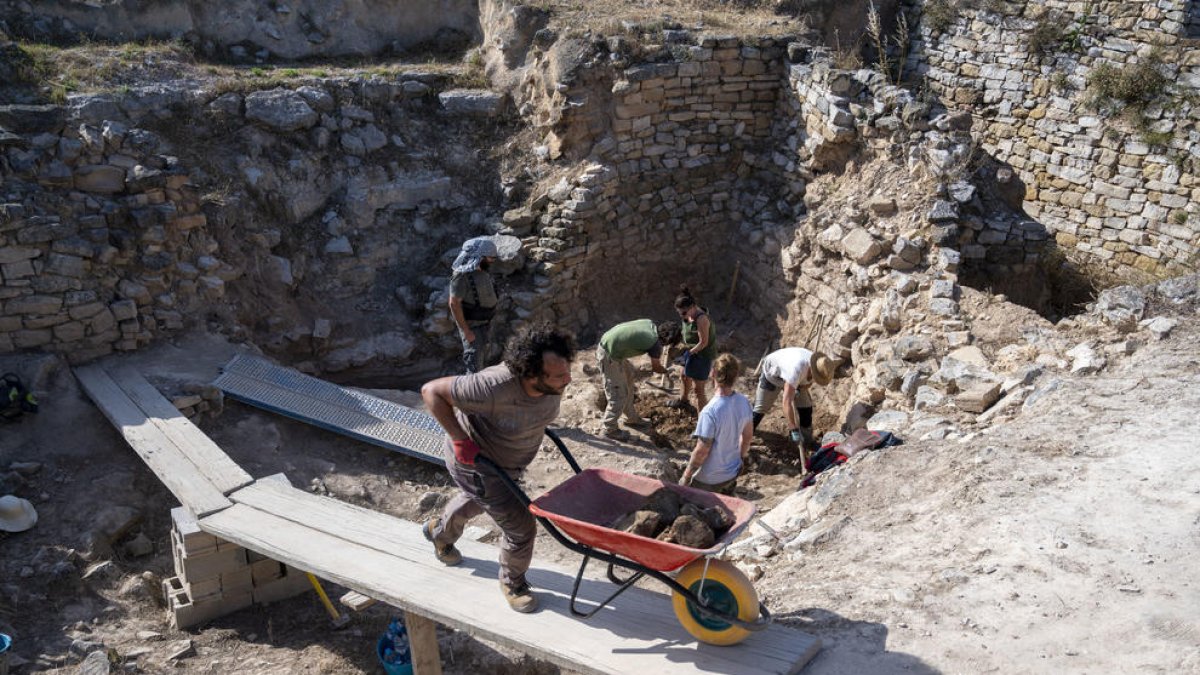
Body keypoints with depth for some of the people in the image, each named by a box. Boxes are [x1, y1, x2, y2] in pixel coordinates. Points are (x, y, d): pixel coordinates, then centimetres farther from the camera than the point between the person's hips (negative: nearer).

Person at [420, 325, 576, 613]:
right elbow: (431, 391, -33)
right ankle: (512, 583, 27)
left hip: (508, 460, 8)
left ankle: (439, 531, 67)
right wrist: (460, 439, -33)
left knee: (477, 501, 34)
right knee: (521, 528, -5)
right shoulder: (494, 387, -44)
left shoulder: (552, 384, -24)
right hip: (475, 461, -7)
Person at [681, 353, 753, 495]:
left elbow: (702, 451, -25)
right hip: (733, 473, 6)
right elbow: (748, 435, 4)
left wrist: (686, 475, -11)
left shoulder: (710, 412, -32)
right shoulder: (743, 402, -12)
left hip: (709, 480, -6)